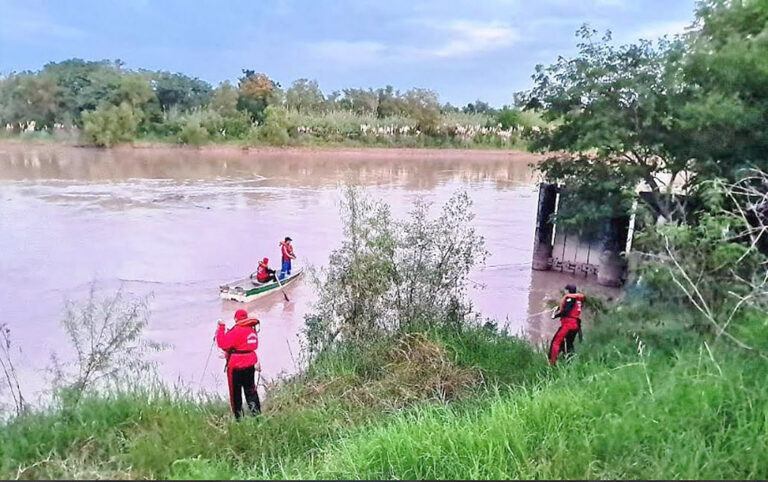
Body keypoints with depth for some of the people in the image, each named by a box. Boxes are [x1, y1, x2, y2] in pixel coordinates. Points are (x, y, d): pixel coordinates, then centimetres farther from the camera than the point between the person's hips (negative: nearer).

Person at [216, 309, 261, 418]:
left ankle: (238, 415, 15)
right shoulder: (252, 329, 5)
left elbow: (222, 343, -20)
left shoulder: (237, 331, -19)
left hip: (237, 365, -7)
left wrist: (221, 328, -12)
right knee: (250, 389, 17)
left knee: (235, 391, 8)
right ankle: (256, 412, 16)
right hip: (251, 364, 7)